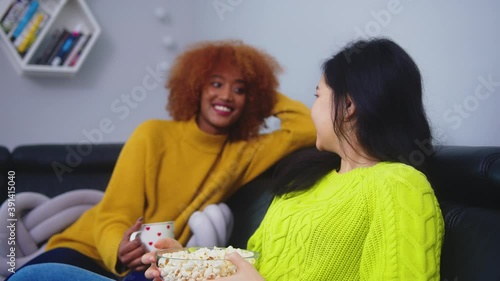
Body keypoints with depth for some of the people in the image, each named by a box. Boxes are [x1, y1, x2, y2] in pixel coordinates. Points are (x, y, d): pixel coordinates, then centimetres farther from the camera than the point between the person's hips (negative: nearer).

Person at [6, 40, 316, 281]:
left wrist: (266, 94, 1)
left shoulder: (244, 154, 1)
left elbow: (309, 128, -10)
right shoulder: (153, 135, -6)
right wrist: (120, 251, -33)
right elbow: (112, 218, -10)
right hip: (90, 250, 0)